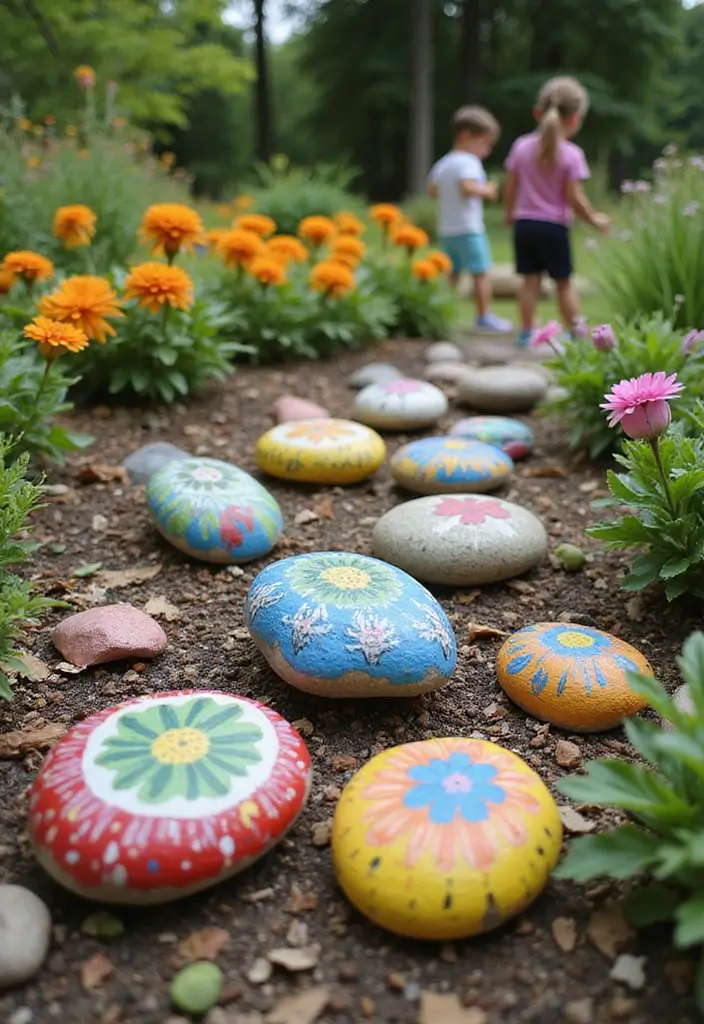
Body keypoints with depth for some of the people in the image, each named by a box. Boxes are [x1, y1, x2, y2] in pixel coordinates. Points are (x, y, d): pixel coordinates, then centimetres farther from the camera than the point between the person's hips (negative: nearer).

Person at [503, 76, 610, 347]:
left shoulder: (521, 146, 1)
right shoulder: (572, 154, -11)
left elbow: (510, 188, 5)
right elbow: (575, 199, -12)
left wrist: (509, 213, 22)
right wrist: (594, 219, 2)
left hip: (524, 223, 3)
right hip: (554, 227, -3)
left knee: (530, 280, 7)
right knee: (564, 282, 8)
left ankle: (526, 332, 7)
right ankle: (574, 332, 14)